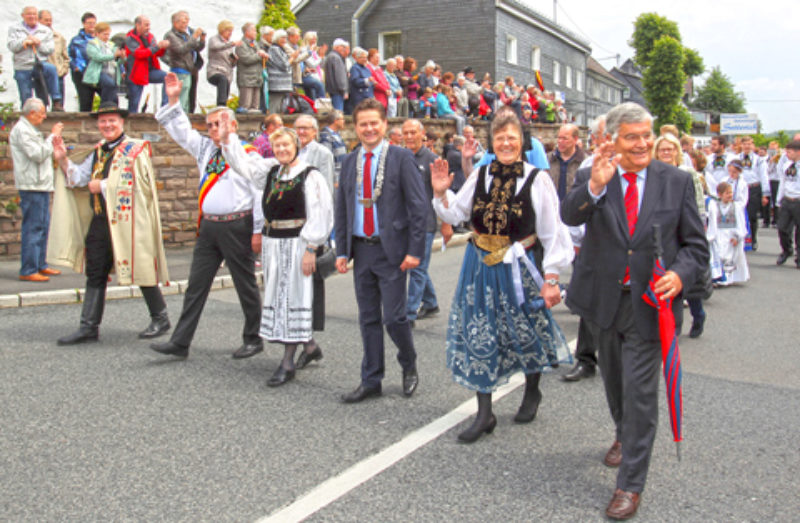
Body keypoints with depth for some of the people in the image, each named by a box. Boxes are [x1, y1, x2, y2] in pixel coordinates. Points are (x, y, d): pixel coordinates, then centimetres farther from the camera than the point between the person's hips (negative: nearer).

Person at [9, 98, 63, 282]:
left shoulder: (30, 129, 21)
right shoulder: (21, 130, -11)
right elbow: (38, 154, -20)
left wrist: (53, 140, 14)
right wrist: (52, 136, -12)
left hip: (41, 185, 10)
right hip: (31, 186, -10)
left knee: (43, 226, 14)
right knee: (32, 228, -10)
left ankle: (40, 265, 22)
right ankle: (28, 271, -7)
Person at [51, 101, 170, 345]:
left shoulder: (135, 149, -6)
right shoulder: (99, 152, 16)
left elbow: (133, 183, -17)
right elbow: (80, 177, 14)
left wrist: (102, 186, -12)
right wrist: (63, 160, 2)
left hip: (127, 222, -7)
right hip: (100, 221, 7)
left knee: (140, 270, 1)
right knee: (95, 274, 7)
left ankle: (160, 319, 17)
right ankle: (89, 327, 14)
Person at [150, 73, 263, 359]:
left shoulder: (248, 155, -6)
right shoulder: (204, 148, 14)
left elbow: (260, 193, -9)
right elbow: (181, 130, 19)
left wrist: (257, 230, -12)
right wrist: (173, 101, 7)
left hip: (236, 226, -6)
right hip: (208, 226, 7)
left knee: (245, 285, 5)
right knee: (196, 284, 7)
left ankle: (253, 340, 18)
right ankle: (180, 342, 11)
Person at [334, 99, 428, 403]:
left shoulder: (401, 158, -4)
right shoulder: (350, 162, 10)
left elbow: (418, 206, -7)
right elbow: (342, 209, 14)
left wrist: (414, 250, -12)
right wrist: (342, 250, 8)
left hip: (391, 250, -5)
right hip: (361, 250, 5)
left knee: (393, 317, -4)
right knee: (368, 319, 10)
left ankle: (409, 366, 24)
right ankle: (371, 381, 21)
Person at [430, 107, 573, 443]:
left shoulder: (537, 179, -7)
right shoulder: (480, 176, 4)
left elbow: (552, 234, -7)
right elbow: (455, 215, 9)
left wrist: (551, 279, -9)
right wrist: (441, 193, -8)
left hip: (517, 269, -3)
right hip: (479, 269, 3)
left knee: (525, 334, 11)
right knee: (478, 337, 3)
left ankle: (532, 391, 40)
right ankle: (484, 413, 12)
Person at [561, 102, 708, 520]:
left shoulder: (677, 181, -2)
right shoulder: (591, 178, -4)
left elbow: (695, 244, 2)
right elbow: (569, 216, -23)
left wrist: (680, 274, -17)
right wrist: (595, 186, -41)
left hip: (649, 304, -2)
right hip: (603, 300, 2)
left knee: (640, 391, -3)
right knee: (614, 381, 23)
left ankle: (630, 484, 10)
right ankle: (624, 436, 51)